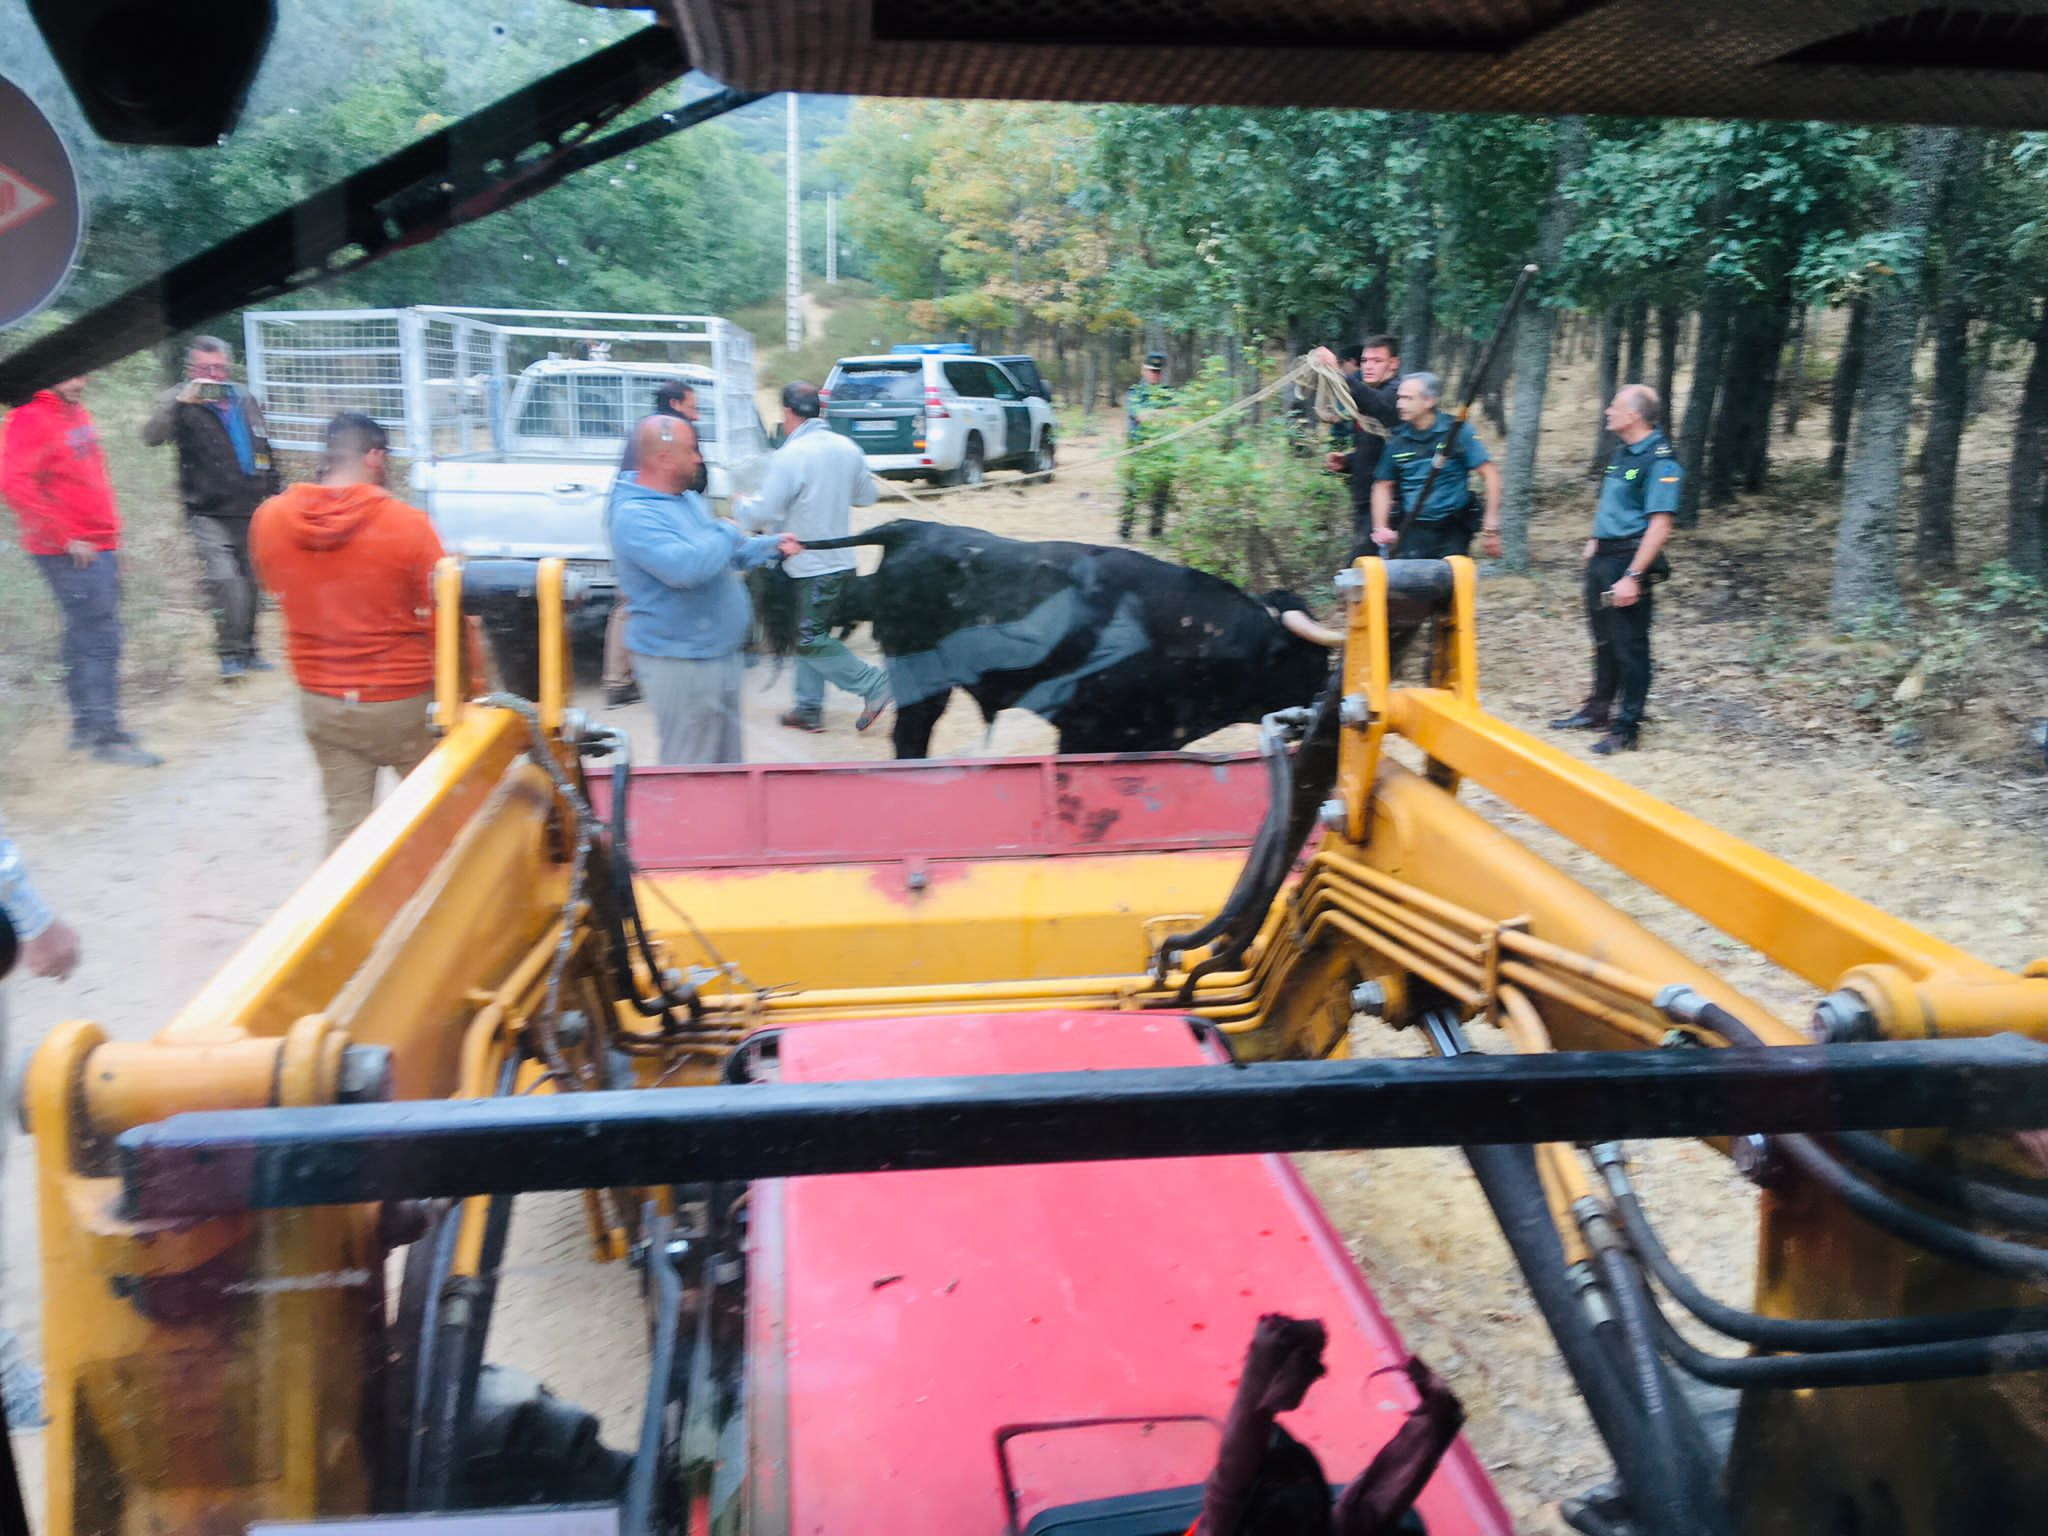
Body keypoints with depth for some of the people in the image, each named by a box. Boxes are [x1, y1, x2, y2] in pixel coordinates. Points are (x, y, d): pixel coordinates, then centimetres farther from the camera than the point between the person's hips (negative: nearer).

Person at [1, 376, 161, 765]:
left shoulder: (75, 412, 14)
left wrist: (109, 531, 19)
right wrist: (65, 537, -20)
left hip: (100, 547, 9)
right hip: (71, 554, -9)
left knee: (84, 639, 15)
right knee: (100, 641, -9)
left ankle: (86, 726, 25)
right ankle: (107, 737, -5)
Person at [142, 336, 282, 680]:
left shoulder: (246, 402, 12)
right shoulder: (180, 403, -3)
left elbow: (263, 451, 22)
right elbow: (152, 436, -21)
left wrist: (276, 491, 21)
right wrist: (179, 403, -32)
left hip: (250, 512, 5)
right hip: (208, 513, -5)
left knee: (250, 583, 11)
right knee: (223, 581, -21)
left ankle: (247, 650, 25)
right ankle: (230, 654, -11)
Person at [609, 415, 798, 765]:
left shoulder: (689, 499, 10)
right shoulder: (635, 516, -20)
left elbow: (730, 554, 25)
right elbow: (686, 567, -35)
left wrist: (773, 546, 9)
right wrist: (729, 531, -18)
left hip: (718, 653, 10)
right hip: (679, 662, -10)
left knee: (726, 758, 20)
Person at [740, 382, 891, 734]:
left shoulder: (790, 456, -18)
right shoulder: (848, 448, 4)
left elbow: (764, 514, -18)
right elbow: (868, 495, 16)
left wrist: (745, 506, 3)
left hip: (808, 565, -8)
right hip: (840, 560, 8)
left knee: (811, 642, 1)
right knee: (811, 636, 16)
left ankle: (874, 685, -5)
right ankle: (808, 708, 20)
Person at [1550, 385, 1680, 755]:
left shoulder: (1660, 460, -17)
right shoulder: (1624, 452, 12)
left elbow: (1659, 525, -22)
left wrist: (1632, 576, -26)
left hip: (1629, 559, -9)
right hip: (1603, 557, 9)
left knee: (1629, 645, -1)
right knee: (1604, 639, 19)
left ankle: (1627, 728, 7)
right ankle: (1597, 710, 32)